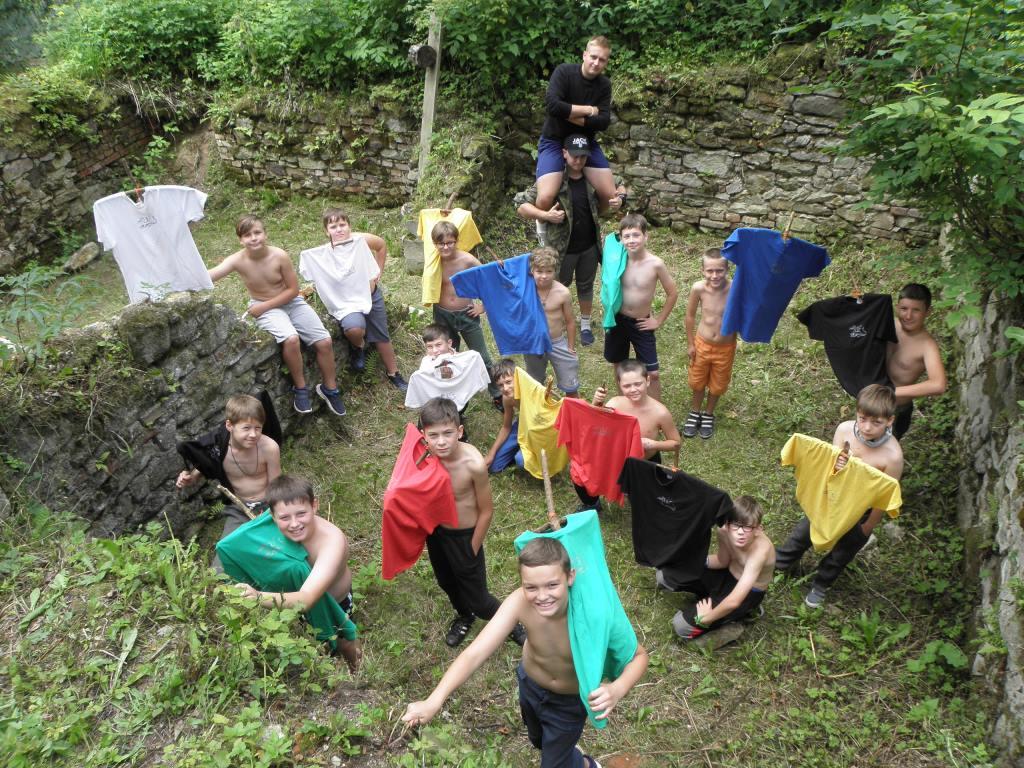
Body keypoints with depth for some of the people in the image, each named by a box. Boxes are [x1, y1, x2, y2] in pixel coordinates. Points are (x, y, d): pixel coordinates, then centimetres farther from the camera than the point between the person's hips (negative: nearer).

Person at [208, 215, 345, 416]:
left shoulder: (279, 256, -17)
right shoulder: (238, 260, -17)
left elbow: (293, 290, -11)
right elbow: (207, 276, -28)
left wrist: (263, 306, -16)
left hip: (291, 302, 2)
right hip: (265, 308, -2)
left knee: (325, 342, -9)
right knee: (291, 339, -32)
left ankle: (329, 388, 15)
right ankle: (300, 387, -10)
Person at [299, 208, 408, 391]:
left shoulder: (361, 240, -11)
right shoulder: (323, 253, -15)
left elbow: (382, 245, 8)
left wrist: (379, 271, 7)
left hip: (371, 295, 3)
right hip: (347, 303, -2)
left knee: (382, 337, 12)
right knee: (354, 329, -33)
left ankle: (393, 373, 34)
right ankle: (358, 347, 4)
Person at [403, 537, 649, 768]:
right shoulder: (519, 603, -36)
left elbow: (639, 655, -26)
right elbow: (474, 653, -39)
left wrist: (617, 689, -47)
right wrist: (433, 702, -52)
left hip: (570, 700, -3)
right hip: (529, 684, 3)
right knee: (539, 742, 32)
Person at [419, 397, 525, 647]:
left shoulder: (474, 464, -32)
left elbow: (486, 511, -18)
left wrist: (472, 552, -9)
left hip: (465, 537, -5)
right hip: (435, 532, 5)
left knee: (477, 600, 9)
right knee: (446, 582, 29)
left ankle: (511, 624, 41)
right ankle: (464, 616, 61)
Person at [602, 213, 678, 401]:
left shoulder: (655, 264, -19)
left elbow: (672, 293, -7)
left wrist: (659, 321, -4)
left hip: (641, 324, -3)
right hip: (617, 320, 3)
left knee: (653, 373, 0)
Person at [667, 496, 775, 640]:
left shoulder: (760, 551, -40)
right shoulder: (724, 530, -21)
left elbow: (733, 601, -41)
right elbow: (722, 561, 1)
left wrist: (705, 618, -26)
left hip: (747, 594, -6)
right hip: (727, 574, 6)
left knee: (681, 625, -12)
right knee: (664, 576, 0)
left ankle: (741, 613, 3)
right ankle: (711, 597, 13)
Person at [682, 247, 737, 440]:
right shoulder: (698, 288, -22)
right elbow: (690, 315, -5)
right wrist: (690, 344, 0)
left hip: (725, 347, -1)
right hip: (701, 344, 1)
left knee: (717, 385, 20)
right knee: (697, 382, 21)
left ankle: (708, 414, 47)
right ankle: (695, 413, 47)